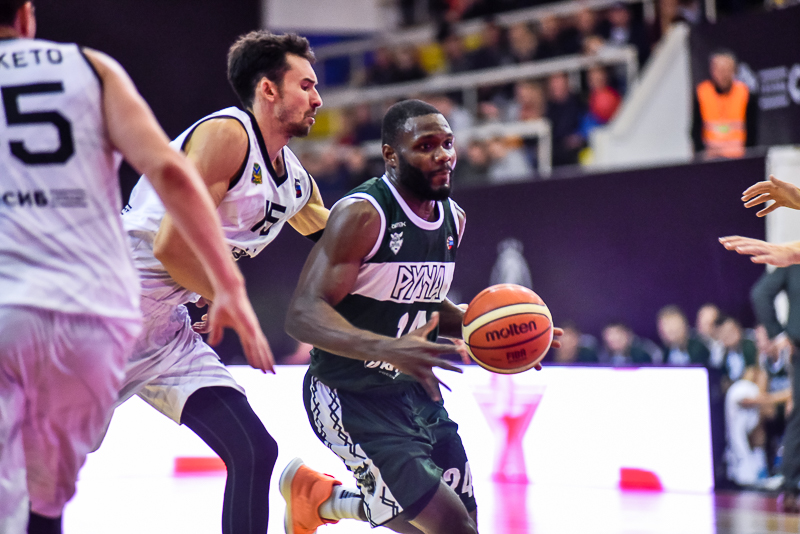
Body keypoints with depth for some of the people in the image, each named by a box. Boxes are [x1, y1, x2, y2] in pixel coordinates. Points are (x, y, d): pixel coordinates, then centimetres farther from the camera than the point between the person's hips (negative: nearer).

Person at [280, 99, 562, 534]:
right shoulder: (363, 215, -22)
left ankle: (317, 496, 31)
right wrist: (387, 348, -44)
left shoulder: (453, 219, 4)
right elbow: (303, 314, -29)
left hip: (412, 389, 8)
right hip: (350, 396, -8)